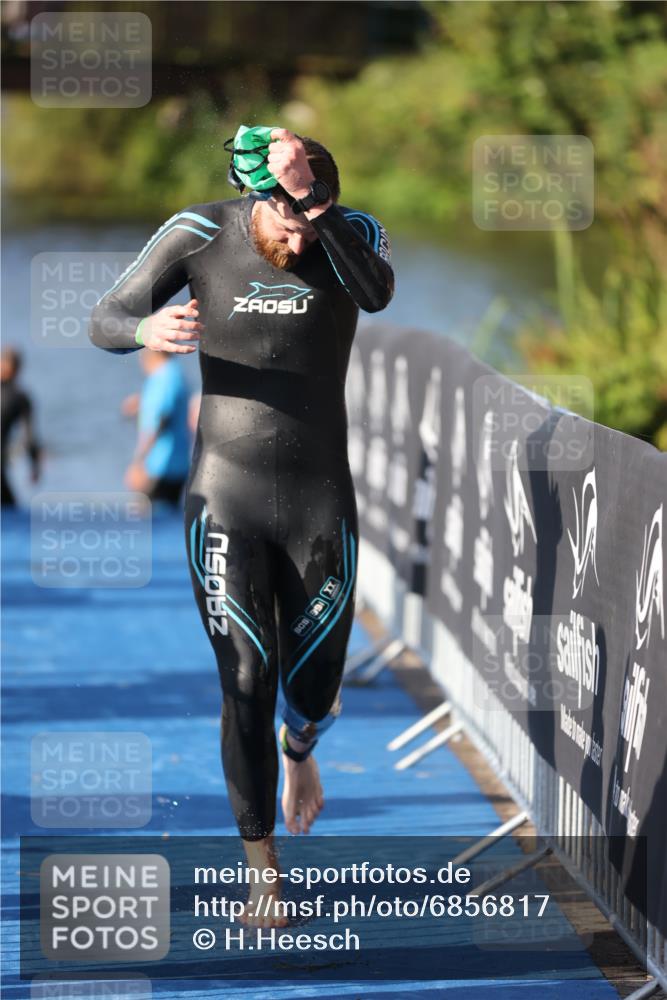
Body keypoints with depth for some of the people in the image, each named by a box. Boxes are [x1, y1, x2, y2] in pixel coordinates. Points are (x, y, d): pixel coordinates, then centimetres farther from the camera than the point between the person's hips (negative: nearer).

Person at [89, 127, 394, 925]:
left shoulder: (353, 234, -9)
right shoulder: (201, 235, -8)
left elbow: (377, 293, -32)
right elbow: (103, 322, -4)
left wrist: (311, 198, -46)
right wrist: (148, 330, -29)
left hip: (322, 506, 1)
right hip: (224, 501, -1)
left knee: (313, 691, 6)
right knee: (247, 684, -4)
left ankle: (299, 750, 46)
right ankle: (261, 867, 12)